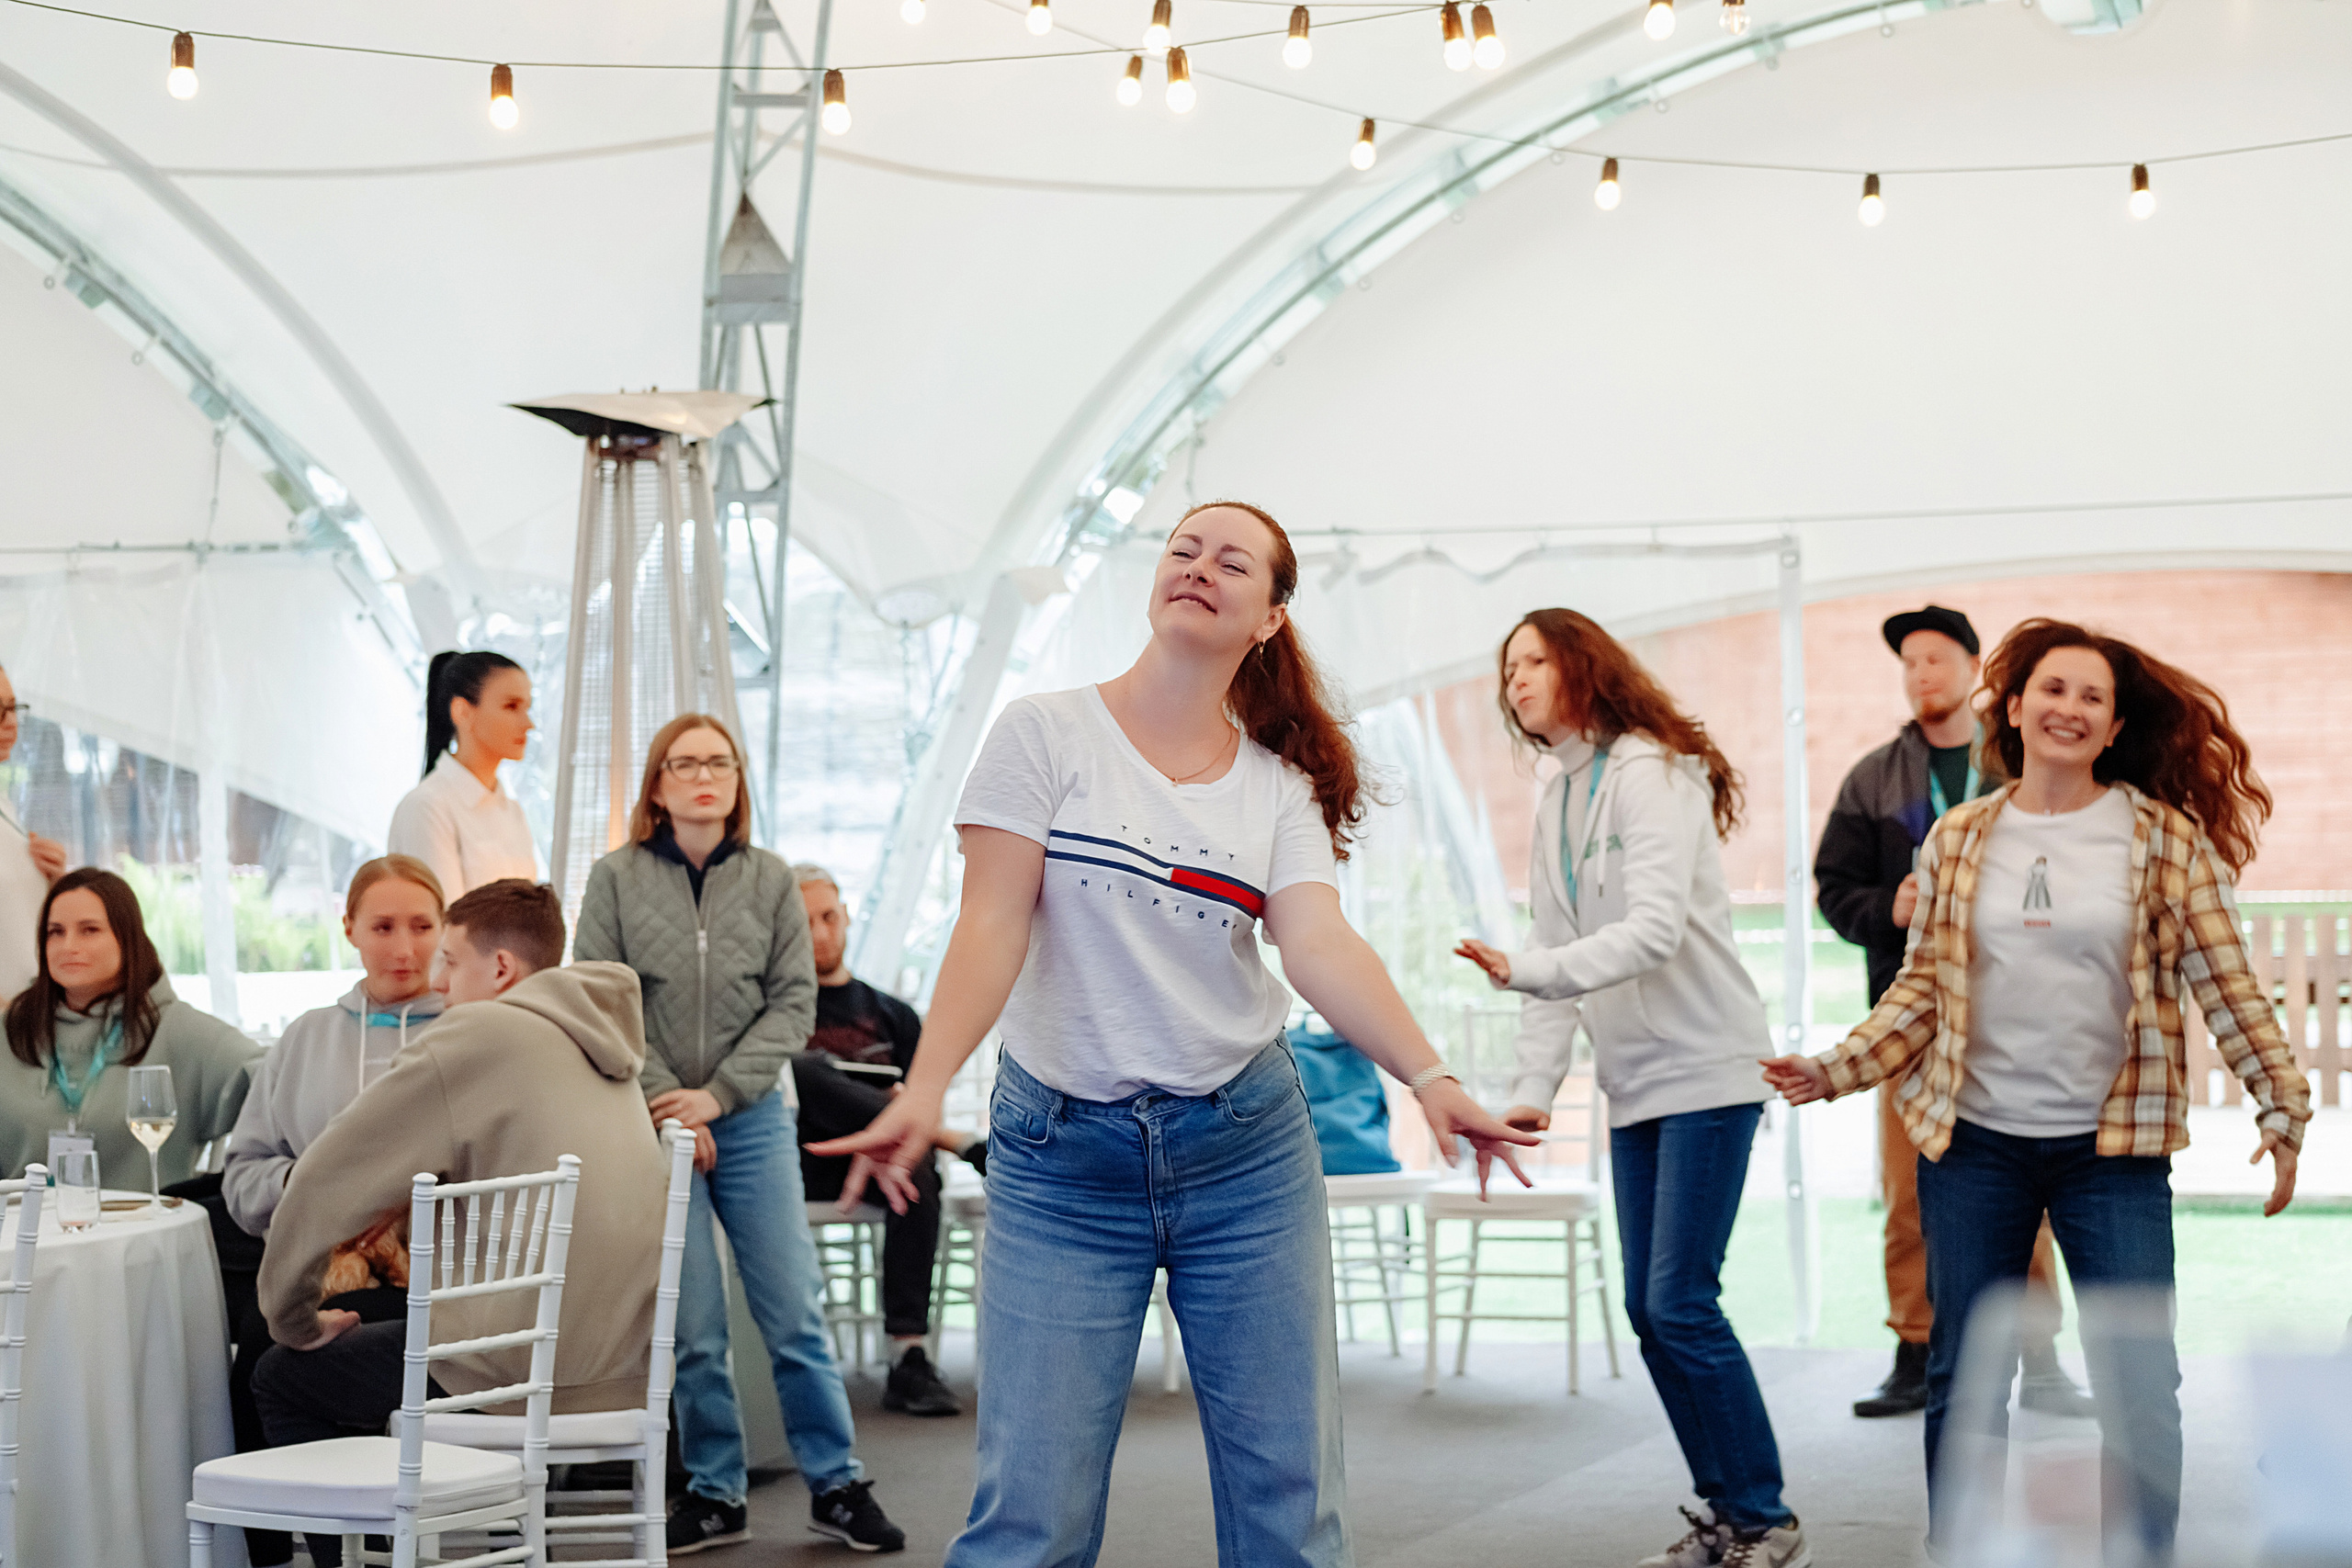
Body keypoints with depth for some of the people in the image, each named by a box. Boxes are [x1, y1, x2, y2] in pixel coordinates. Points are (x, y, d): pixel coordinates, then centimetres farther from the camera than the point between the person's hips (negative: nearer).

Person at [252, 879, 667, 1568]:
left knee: (282, 1378, 13)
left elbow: (325, 1182, -9)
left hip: (513, 1378, -8)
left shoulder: (472, 1039, -11)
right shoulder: (598, 1043, 14)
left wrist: (294, 1322, 4)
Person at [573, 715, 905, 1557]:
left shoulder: (771, 881, 4)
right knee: (692, 1327, 2)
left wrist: (716, 1093, -9)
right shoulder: (616, 879, 2)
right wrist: (665, 1105, -8)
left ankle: (836, 1485, 10)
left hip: (752, 1119, 1)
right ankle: (715, 1495, 13)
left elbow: (793, 1002, 1)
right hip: (654, 1123, -1)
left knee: (795, 1313, 0)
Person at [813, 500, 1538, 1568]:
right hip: (1060, 1152, -2)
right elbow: (991, 925, -10)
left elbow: (1320, 945, -8)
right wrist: (922, 1091, -25)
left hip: (1245, 1149, 3)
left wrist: (1429, 1078, -25)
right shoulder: (1047, 735, -1)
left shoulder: (1281, 786, 7)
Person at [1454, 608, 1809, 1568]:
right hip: (1634, 1086, 8)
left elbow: (1654, 932, -23)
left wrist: (1522, 972, -33)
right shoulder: (1555, 804, 13)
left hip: (1706, 1067, -8)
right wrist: (1533, 1090, 1)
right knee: (1649, 1310, 6)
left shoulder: (1652, 774, -11)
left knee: (1681, 1303, -12)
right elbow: (1557, 953, 11)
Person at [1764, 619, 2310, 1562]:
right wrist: (1837, 1071, -3)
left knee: (2139, 1383, -1)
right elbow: (1924, 988, 6)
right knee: (1963, 1376, 10)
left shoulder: (2165, 838, -2)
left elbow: (2225, 983, -2)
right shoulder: (1958, 840, 3)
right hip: (1974, 1141, 2)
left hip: (2112, 1147, -2)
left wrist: (2283, 1106, -7)